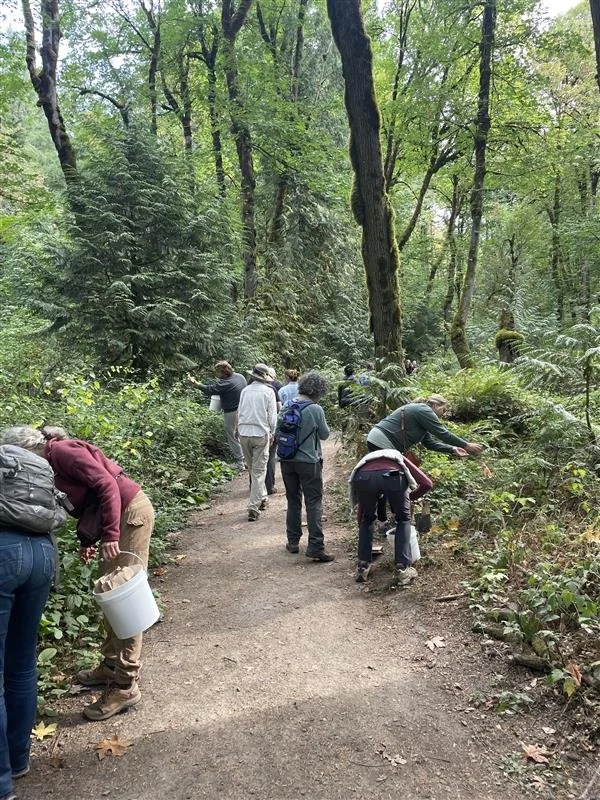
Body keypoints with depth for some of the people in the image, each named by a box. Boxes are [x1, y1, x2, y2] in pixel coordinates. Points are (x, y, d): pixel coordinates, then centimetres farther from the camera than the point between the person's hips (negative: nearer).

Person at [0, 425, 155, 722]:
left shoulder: (62, 451, -17)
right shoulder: (51, 463, 10)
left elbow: (107, 484, -23)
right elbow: (85, 502, 15)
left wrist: (109, 535, -24)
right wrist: (87, 540, 7)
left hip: (130, 513, -10)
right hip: (110, 518, 10)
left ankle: (125, 685, 3)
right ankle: (111, 666, 31)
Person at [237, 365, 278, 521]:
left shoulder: (245, 390, 7)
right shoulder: (268, 391, -3)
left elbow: (239, 413, 12)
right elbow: (272, 416, -2)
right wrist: (272, 434, 9)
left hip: (244, 433, 4)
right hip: (261, 434, -4)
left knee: (252, 469, 19)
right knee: (259, 471, 0)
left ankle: (261, 498, 32)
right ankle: (254, 508, -3)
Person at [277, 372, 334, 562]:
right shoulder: (316, 410, -14)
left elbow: (277, 432, 7)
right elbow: (324, 434, -3)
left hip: (287, 461, 5)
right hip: (309, 461, -5)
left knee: (293, 501, 17)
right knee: (314, 503, 1)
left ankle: (293, 542, 26)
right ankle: (315, 547, -2)